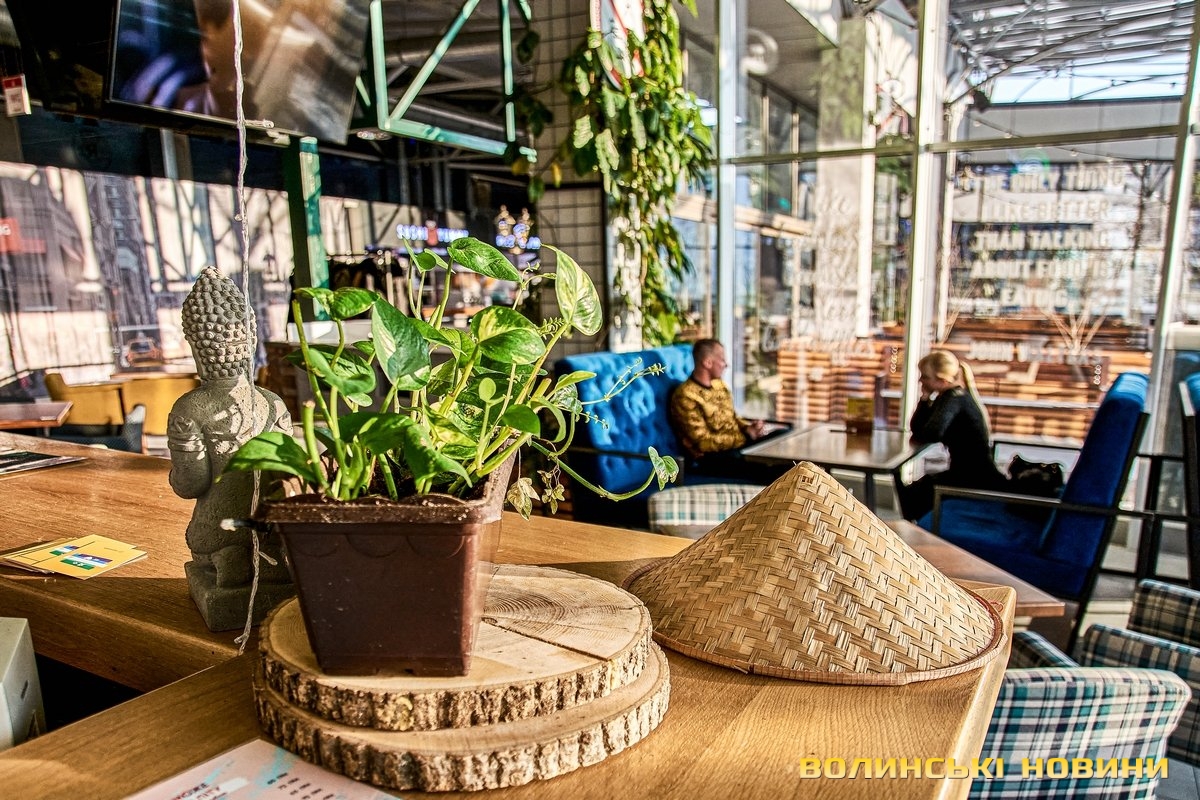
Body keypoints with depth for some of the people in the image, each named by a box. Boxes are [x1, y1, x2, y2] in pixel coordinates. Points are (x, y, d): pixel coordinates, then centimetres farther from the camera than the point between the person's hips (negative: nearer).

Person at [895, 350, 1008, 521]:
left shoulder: (954, 397, -19)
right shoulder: (957, 395, 8)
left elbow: (933, 433, -36)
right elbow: (916, 427, 6)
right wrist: (925, 398, -6)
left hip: (978, 481, -9)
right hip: (966, 473, 9)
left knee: (911, 494, -2)